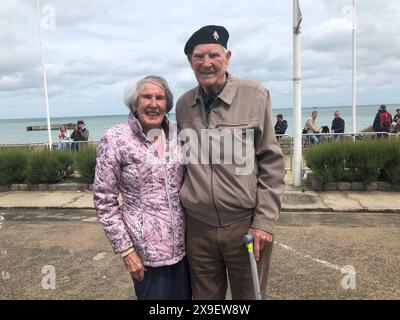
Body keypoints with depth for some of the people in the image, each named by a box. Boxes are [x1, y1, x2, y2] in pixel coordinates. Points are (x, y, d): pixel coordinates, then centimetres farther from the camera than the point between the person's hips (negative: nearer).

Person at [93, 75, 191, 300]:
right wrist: (125, 249, -11)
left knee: (186, 295, 18)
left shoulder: (176, 136, 2)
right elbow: (104, 200, -9)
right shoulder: (115, 140, -11)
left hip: (183, 244, 5)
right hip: (147, 250, -4)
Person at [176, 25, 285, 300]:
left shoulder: (255, 96, -6)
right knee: (205, 296, 17)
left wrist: (265, 222, -9)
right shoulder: (183, 104, 4)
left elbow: (271, 163, -5)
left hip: (246, 224, -2)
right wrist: (181, 210, 12)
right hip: (198, 226, 3)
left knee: (249, 294, 13)